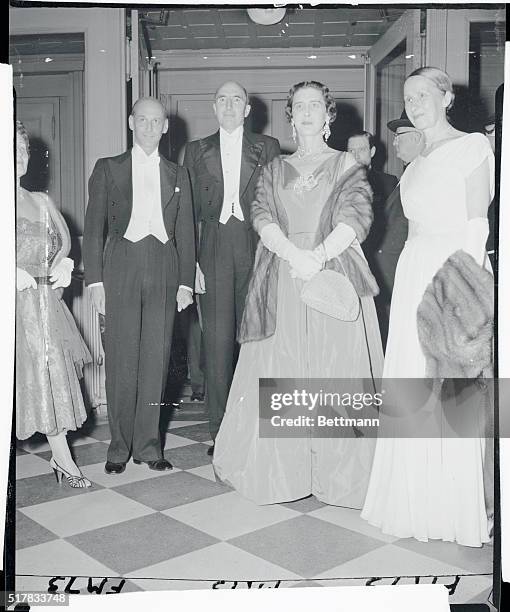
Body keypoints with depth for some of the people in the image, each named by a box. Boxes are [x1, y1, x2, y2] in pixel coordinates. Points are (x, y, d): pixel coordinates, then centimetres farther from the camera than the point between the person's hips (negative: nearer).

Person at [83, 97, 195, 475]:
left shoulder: (178, 174, 16)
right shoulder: (108, 169, 11)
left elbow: (186, 231, 12)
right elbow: (94, 227, 5)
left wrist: (186, 282, 4)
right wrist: (95, 279, -3)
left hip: (164, 268, 2)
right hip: (121, 265, -1)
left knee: (156, 357, 2)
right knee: (121, 357, -1)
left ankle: (148, 444, 12)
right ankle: (120, 445, 11)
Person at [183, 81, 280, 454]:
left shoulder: (268, 148, 12)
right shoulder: (197, 151, 14)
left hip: (257, 249, 0)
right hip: (214, 252, 1)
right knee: (217, 342, -2)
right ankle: (221, 433, 6)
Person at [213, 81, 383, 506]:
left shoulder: (347, 166, 11)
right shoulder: (275, 170, 17)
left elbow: (355, 219, -4)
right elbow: (263, 219, 3)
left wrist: (319, 255, -20)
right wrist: (295, 255, -15)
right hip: (282, 278, 2)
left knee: (335, 369, -3)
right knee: (279, 372, 1)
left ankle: (339, 471, 7)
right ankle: (280, 469, 12)